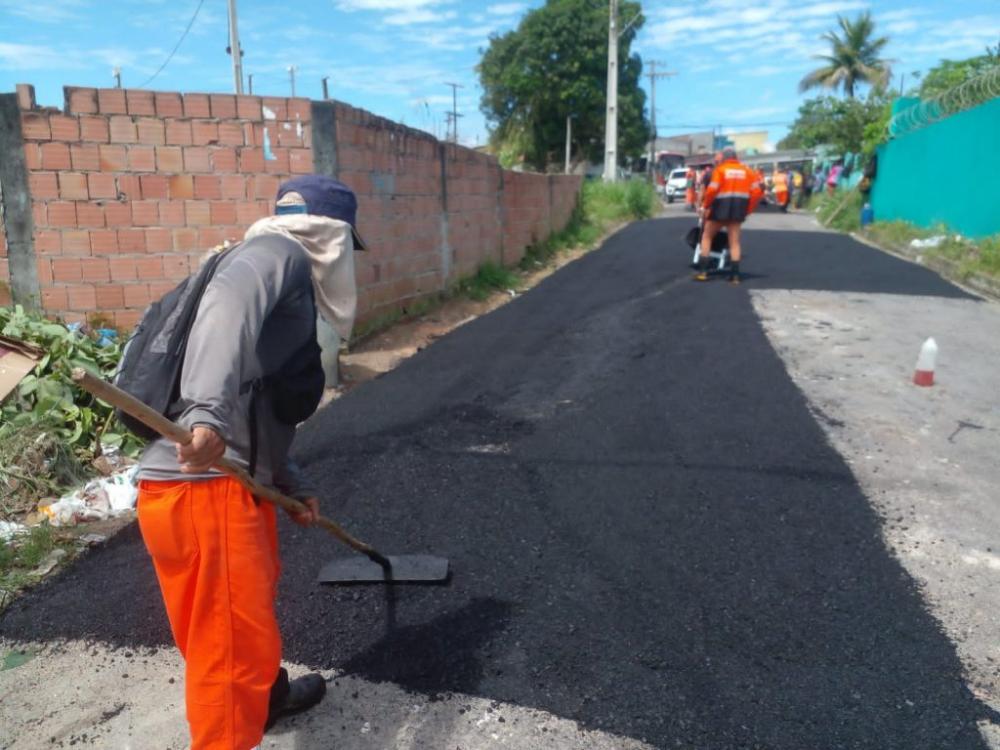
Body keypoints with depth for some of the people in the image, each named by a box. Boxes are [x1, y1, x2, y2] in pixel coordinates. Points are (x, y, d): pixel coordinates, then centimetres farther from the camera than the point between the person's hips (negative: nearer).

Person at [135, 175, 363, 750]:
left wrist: (295, 486, 31)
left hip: (230, 482, 11)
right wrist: (208, 411, -44)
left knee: (256, 599, 29)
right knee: (234, 641, -1)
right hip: (201, 487, -11)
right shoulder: (278, 253, -6)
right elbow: (227, 304, -31)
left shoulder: (287, 281, 22)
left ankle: (267, 693, 53)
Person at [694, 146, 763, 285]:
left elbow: (712, 189, -16)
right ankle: (735, 274, 1)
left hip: (720, 206, -3)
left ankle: (703, 270, 4)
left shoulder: (720, 169, -3)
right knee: (735, 241, 8)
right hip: (738, 207, 3)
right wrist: (749, 209, 9)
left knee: (707, 237, 12)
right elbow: (757, 191, 3)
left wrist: (705, 206, -6)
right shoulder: (746, 170, 9)